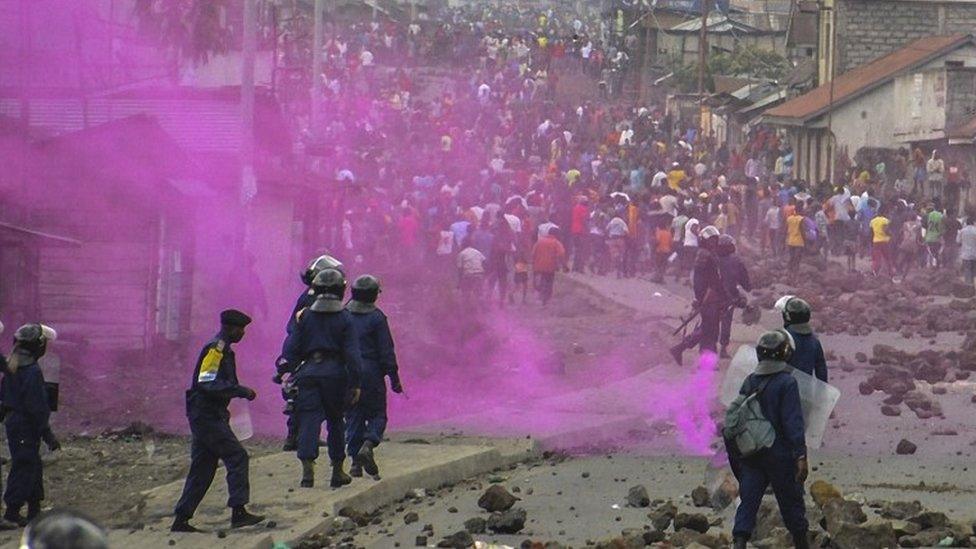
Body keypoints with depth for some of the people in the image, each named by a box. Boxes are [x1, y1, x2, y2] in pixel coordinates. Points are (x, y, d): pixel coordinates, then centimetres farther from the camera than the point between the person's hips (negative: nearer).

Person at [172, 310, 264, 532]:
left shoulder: (224, 351, 19)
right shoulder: (215, 349, -13)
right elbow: (207, 383, -22)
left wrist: (242, 391, 11)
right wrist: (241, 391, -21)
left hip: (207, 416, 10)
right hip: (206, 416, -10)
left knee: (202, 468, 10)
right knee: (237, 457, -12)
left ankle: (181, 520, 11)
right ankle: (238, 512, -15)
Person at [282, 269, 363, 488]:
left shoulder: (306, 316, 5)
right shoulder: (344, 319, 0)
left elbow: (292, 348, 3)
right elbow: (352, 353, -4)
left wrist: (290, 372, 12)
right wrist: (355, 384, -2)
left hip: (308, 372, 1)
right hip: (335, 372, -1)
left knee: (309, 421, -3)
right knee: (335, 421, 13)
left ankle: (308, 468, -20)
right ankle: (337, 471, 18)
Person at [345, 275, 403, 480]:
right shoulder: (376, 317, -7)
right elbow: (386, 350, -7)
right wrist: (394, 378, -2)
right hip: (371, 372, -4)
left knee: (353, 417, 10)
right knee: (377, 414, 7)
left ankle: (356, 461, 6)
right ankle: (368, 445, -19)